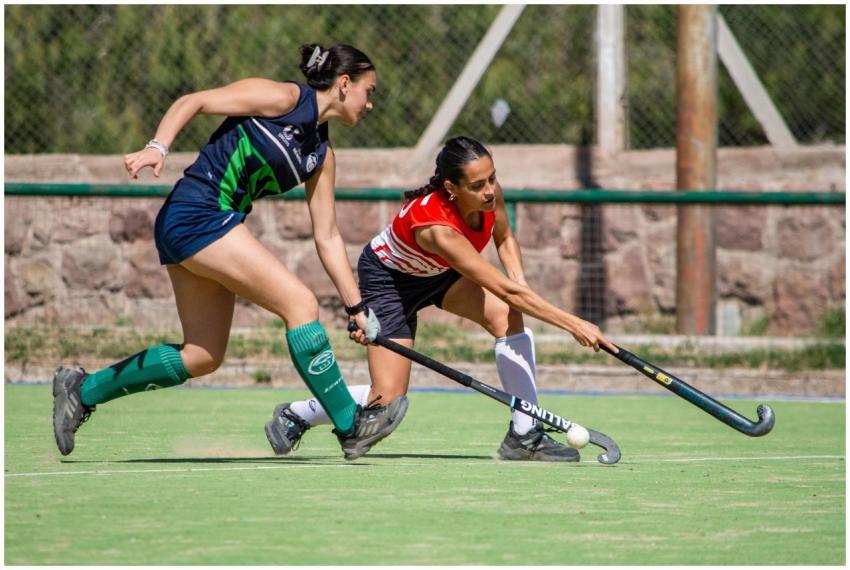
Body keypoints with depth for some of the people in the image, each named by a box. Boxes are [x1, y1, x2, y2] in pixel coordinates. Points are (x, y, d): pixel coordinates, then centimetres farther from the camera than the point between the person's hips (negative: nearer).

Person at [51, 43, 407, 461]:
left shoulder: (321, 154, 15)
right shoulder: (285, 98, -7)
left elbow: (327, 238, 16)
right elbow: (192, 102, -8)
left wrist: (356, 308, 12)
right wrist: (158, 147, -24)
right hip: (197, 212, -9)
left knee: (202, 357, 9)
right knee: (300, 304, -14)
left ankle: (82, 390, 22)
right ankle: (352, 427, -11)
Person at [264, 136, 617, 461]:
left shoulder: (490, 194, -23)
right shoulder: (438, 228, -43)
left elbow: (504, 238, 3)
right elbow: (506, 291, -45)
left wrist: (519, 278, -16)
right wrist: (572, 324, -47)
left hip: (440, 273, 6)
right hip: (389, 279, -6)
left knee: (507, 316, -23)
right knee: (388, 403, -10)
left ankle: (524, 436, -17)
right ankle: (294, 416, 17)